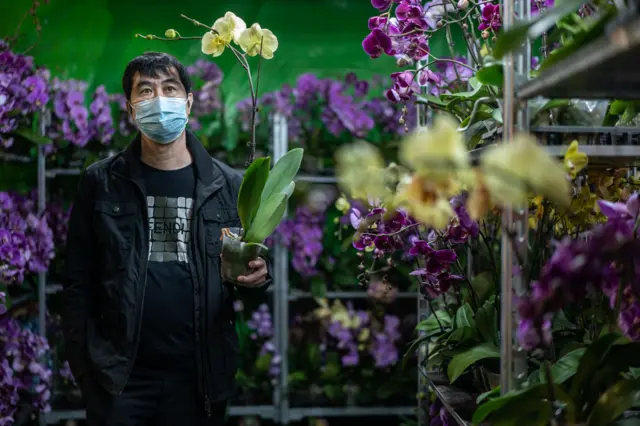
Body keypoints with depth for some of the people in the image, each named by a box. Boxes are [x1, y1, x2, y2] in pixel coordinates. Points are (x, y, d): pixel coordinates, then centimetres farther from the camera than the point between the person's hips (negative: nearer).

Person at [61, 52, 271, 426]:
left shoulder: (227, 185, 3)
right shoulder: (101, 182, 2)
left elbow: (248, 273, 10)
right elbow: (79, 283, 3)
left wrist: (256, 279, -12)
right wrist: (83, 366, -3)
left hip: (200, 376, 1)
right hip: (118, 375, -1)